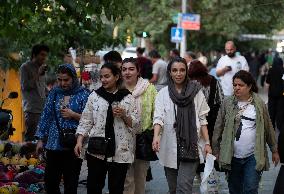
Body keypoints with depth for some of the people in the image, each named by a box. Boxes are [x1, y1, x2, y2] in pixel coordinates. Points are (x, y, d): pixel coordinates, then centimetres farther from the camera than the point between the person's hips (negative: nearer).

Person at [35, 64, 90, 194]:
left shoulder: (83, 95, -2)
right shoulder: (54, 93, 8)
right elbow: (46, 116, 10)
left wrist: (73, 115, -16)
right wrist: (40, 139, 7)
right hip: (54, 144, 3)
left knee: (71, 183, 5)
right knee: (50, 182, 6)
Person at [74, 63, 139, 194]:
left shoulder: (128, 98, 3)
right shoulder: (94, 96, 6)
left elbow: (135, 125, 4)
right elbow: (86, 121, 7)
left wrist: (124, 115, -13)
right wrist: (79, 141, -2)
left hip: (120, 152, -1)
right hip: (96, 151, 1)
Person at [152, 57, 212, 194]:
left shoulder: (196, 92, 3)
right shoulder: (163, 94, 4)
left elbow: (202, 120, 5)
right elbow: (158, 117, -7)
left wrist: (207, 143, -3)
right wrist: (156, 136, -25)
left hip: (191, 146, -2)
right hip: (169, 147, 2)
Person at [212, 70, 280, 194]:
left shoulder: (259, 104, 1)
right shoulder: (227, 104, 2)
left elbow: (268, 128, 8)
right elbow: (218, 128, 5)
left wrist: (274, 150, 11)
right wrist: (216, 150, 3)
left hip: (254, 156, -2)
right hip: (233, 156, 2)